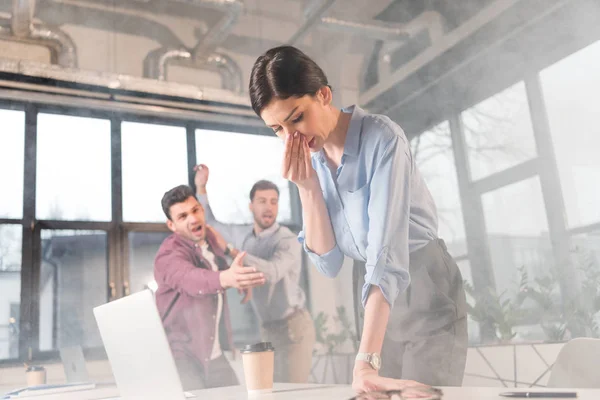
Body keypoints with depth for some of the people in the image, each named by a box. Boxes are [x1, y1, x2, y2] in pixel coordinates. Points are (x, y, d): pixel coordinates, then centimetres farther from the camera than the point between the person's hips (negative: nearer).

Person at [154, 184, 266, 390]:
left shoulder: (209, 236, 3)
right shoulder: (168, 255, -19)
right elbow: (191, 279, -42)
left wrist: (242, 279, 1)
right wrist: (227, 278, -63)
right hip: (181, 355, -6)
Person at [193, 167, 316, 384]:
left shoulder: (288, 241, -17)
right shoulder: (244, 234, 5)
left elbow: (272, 272, -36)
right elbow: (212, 225, 21)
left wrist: (231, 249, -36)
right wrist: (201, 189, 12)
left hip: (294, 327, -7)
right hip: (268, 330, 7)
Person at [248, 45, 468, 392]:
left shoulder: (382, 138, -23)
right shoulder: (310, 159, -3)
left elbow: (387, 249, -32)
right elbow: (329, 263, -5)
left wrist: (365, 361, -38)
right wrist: (308, 188, -19)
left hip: (425, 286, -5)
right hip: (372, 296, 6)